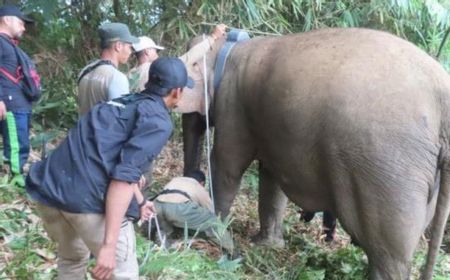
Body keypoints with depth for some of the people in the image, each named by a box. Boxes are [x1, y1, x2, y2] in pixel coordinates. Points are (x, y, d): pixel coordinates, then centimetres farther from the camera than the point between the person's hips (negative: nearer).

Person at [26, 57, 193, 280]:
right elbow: (124, 176, -14)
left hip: (47, 188, 9)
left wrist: (139, 202, 47)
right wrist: (109, 244, -16)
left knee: (71, 259, 31)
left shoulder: (125, 102, 25)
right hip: (88, 198, -8)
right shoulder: (158, 120, -1)